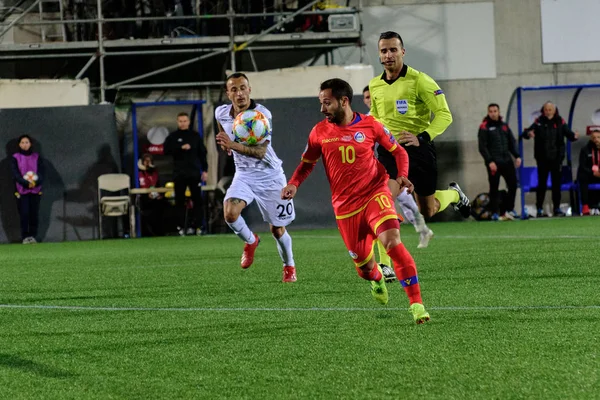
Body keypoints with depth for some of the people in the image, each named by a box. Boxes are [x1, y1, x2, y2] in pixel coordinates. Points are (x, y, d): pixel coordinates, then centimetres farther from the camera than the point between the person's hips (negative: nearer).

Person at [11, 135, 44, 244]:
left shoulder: (36, 157, 10)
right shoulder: (15, 158, 3)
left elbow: (41, 172, 2)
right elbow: (15, 174, -7)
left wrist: (36, 182, -19)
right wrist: (27, 184, -21)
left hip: (35, 190, 2)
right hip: (22, 190, -2)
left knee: (34, 214, -1)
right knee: (24, 214, -8)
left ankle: (32, 235, 6)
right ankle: (25, 237, -4)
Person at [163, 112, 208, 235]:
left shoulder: (195, 136, 8)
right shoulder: (173, 136, 5)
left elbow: (202, 153, 9)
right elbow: (166, 150, -9)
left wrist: (205, 170, 3)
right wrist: (181, 148, -19)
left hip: (194, 173, 0)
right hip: (179, 174, 0)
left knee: (198, 199, -4)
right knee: (180, 201, 2)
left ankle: (199, 226, -3)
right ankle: (182, 226, 6)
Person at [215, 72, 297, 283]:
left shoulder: (262, 114, -23)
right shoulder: (221, 113, -8)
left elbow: (260, 152, -32)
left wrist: (234, 145, -44)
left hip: (269, 175, -3)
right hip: (244, 174, 3)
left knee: (277, 230, 6)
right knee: (230, 212, -24)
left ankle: (289, 266, 34)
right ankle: (250, 241, 8)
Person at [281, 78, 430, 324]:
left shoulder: (370, 125, -4)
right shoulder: (320, 132, 1)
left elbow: (398, 152, 7)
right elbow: (307, 163, 15)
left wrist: (402, 175, -11)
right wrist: (293, 184, -3)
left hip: (375, 194, -2)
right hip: (345, 206, 2)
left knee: (392, 242, -27)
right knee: (364, 266, 7)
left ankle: (416, 304, -24)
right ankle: (377, 280, 48)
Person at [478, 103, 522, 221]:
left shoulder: (504, 126, 15)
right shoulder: (484, 127, -2)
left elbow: (512, 142, 17)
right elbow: (482, 147, -7)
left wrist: (517, 156, 4)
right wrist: (489, 161, -15)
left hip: (507, 161, 5)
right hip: (494, 163, -5)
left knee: (513, 185, 1)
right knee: (494, 188, -2)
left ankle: (509, 209, 13)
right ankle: (494, 213, 3)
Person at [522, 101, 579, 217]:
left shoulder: (560, 122, 3)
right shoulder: (539, 122, -2)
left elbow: (568, 133, -3)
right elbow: (525, 133, -11)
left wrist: (574, 136, -26)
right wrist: (528, 133, -35)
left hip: (556, 158, 1)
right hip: (542, 159, -1)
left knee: (556, 184, 5)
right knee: (542, 183, 1)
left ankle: (557, 208, 10)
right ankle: (539, 209, 5)